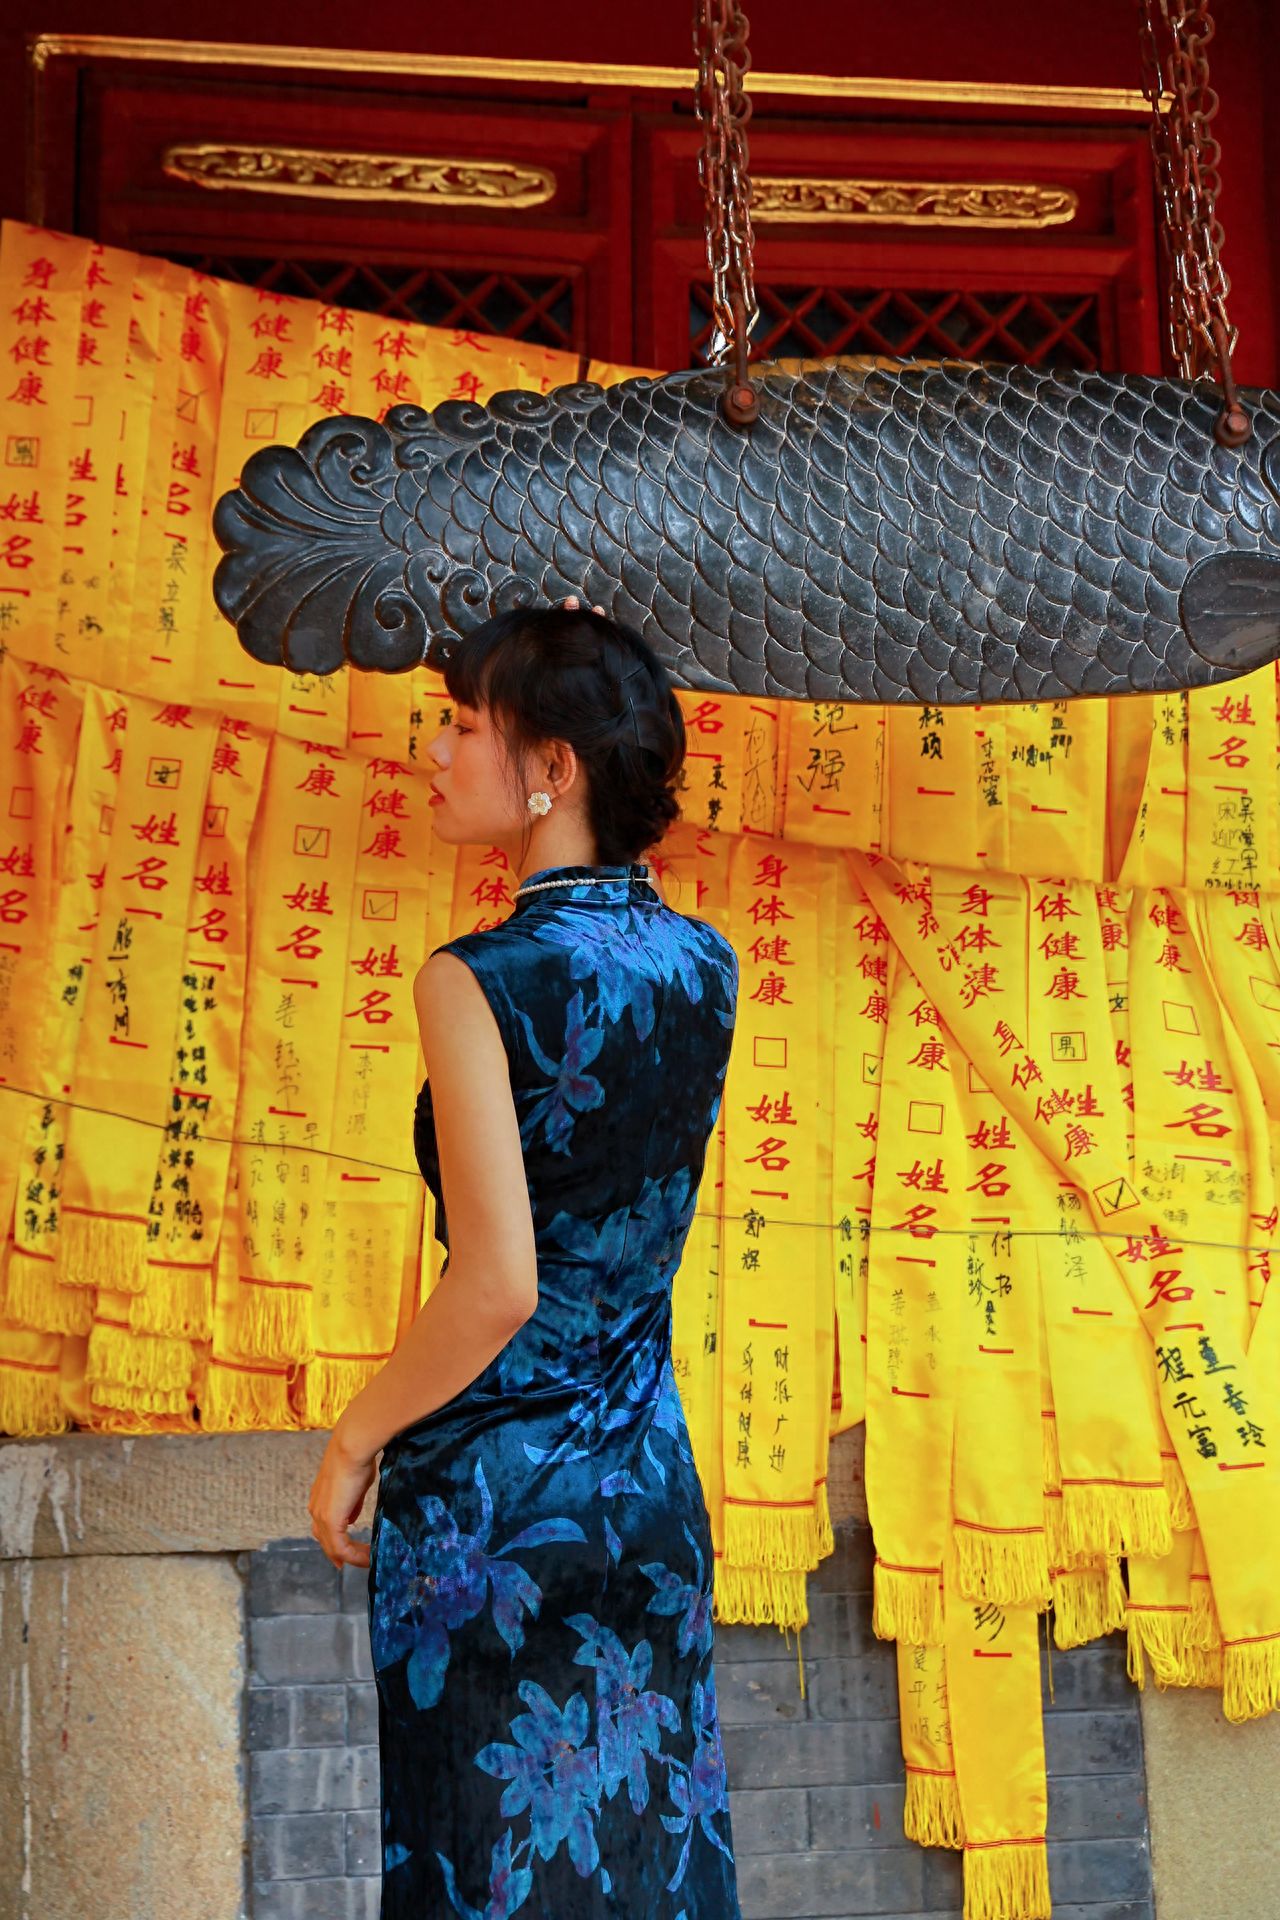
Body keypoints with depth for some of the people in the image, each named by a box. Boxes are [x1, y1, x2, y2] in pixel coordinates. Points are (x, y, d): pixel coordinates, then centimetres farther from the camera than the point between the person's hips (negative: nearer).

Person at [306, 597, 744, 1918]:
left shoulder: (475, 979, -16)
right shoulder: (706, 965, 2)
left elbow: (498, 1285, -22)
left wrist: (355, 1438, -7)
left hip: (490, 1498, -6)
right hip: (652, 1480, 6)